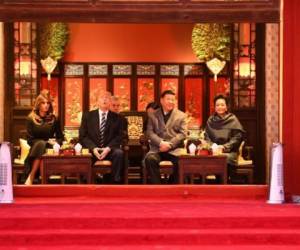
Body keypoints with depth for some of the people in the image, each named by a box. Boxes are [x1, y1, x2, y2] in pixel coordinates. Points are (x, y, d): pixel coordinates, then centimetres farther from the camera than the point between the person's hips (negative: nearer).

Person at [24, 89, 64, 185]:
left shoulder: (54, 119, 12)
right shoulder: (31, 119, 6)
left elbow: (60, 137, 14)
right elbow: (30, 140, 1)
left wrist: (56, 142, -10)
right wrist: (46, 141, -9)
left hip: (50, 148, 1)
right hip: (36, 148, -1)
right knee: (41, 143, -36)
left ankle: (31, 177, -36)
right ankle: (31, 178, -37)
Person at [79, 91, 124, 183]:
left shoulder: (117, 118, 10)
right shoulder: (88, 116, 10)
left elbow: (119, 137, 2)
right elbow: (82, 136, 3)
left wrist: (108, 148, -16)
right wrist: (93, 148, -14)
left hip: (109, 150, 0)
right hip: (92, 150, 0)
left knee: (119, 153, -32)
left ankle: (115, 181, -22)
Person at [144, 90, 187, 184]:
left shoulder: (181, 115, 13)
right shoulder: (153, 115, 15)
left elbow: (183, 134, 3)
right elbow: (150, 132, 5)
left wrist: (169, 144, -11)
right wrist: (161, 143, -13)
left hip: (175, 149, -1)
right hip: (158, 148, 1)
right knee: (149, 159, -32)